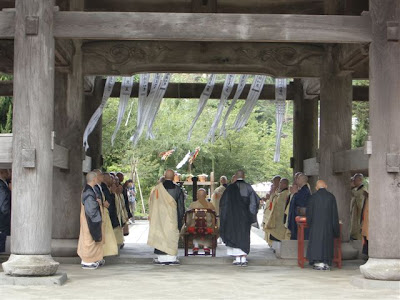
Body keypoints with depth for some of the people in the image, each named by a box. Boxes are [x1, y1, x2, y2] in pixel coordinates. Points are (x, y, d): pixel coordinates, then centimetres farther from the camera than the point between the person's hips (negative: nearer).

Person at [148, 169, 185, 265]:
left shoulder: (157, 188, -3)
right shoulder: (177, 189, -3)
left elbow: (152, 203, 3)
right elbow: (180, 205, 1)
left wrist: (151, 216, 12)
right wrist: (181, 218, 8)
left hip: (159, 217, 1)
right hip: (172, 217, 0)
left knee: (160, 235, 4)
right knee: (172, 235, 5)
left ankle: (161, 257, 3)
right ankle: (172, 257, 4)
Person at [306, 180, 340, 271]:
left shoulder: (313, 197, -4)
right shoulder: (331, 197, -1)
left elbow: (309, 212, -1)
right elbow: (335, 213, 1)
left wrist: (309, 223, 16)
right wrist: (335, 227, 7)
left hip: (316, 225, -1)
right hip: (328, 225, 1)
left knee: (316, 242, 3)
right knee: (327, 243, 8)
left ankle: (318, 263, -2)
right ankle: (326, 263, 6)